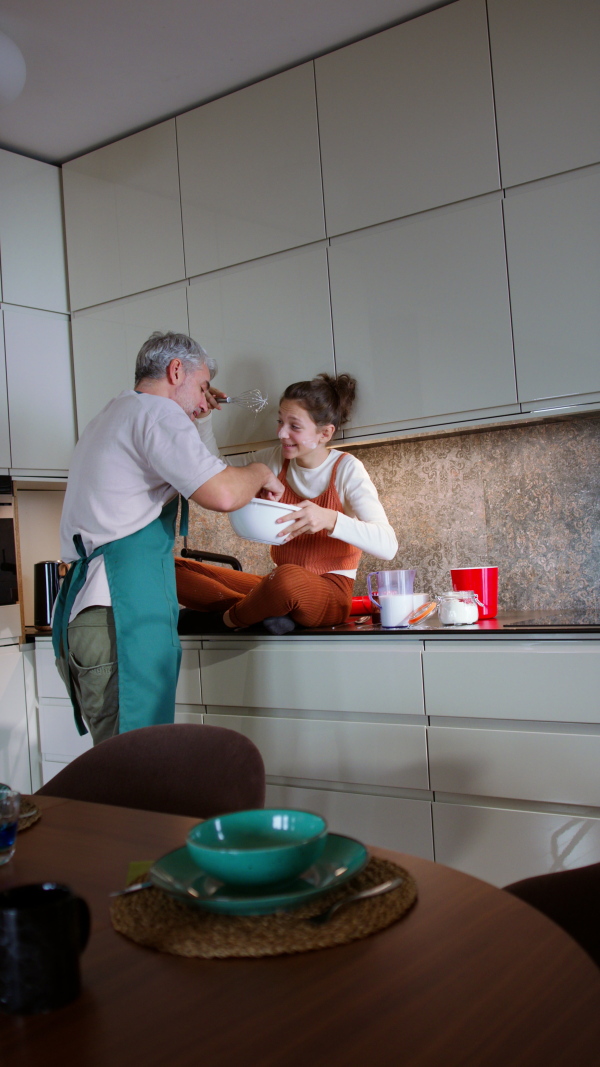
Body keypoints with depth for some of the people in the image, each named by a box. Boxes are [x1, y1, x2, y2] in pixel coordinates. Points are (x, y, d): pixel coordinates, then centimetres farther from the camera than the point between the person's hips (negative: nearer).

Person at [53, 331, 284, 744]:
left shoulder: (108, 419, 27)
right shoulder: (155, 410, -3)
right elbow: (222, 493, -15)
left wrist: (188, 416, 43)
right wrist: (261, 473, 4)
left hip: (82, 608, 10)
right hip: (119, 611, -10)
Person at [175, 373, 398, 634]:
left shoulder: (346, 469, -11)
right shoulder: (277, 460, 5)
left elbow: (388, 546, -21)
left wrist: (330, 519, -36)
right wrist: (203, 416, 0)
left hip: (331, 595, -5)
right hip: (279, 587, 6)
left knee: (288, 577, -42)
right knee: (172, 569, -9)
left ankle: (234, 617, -11)